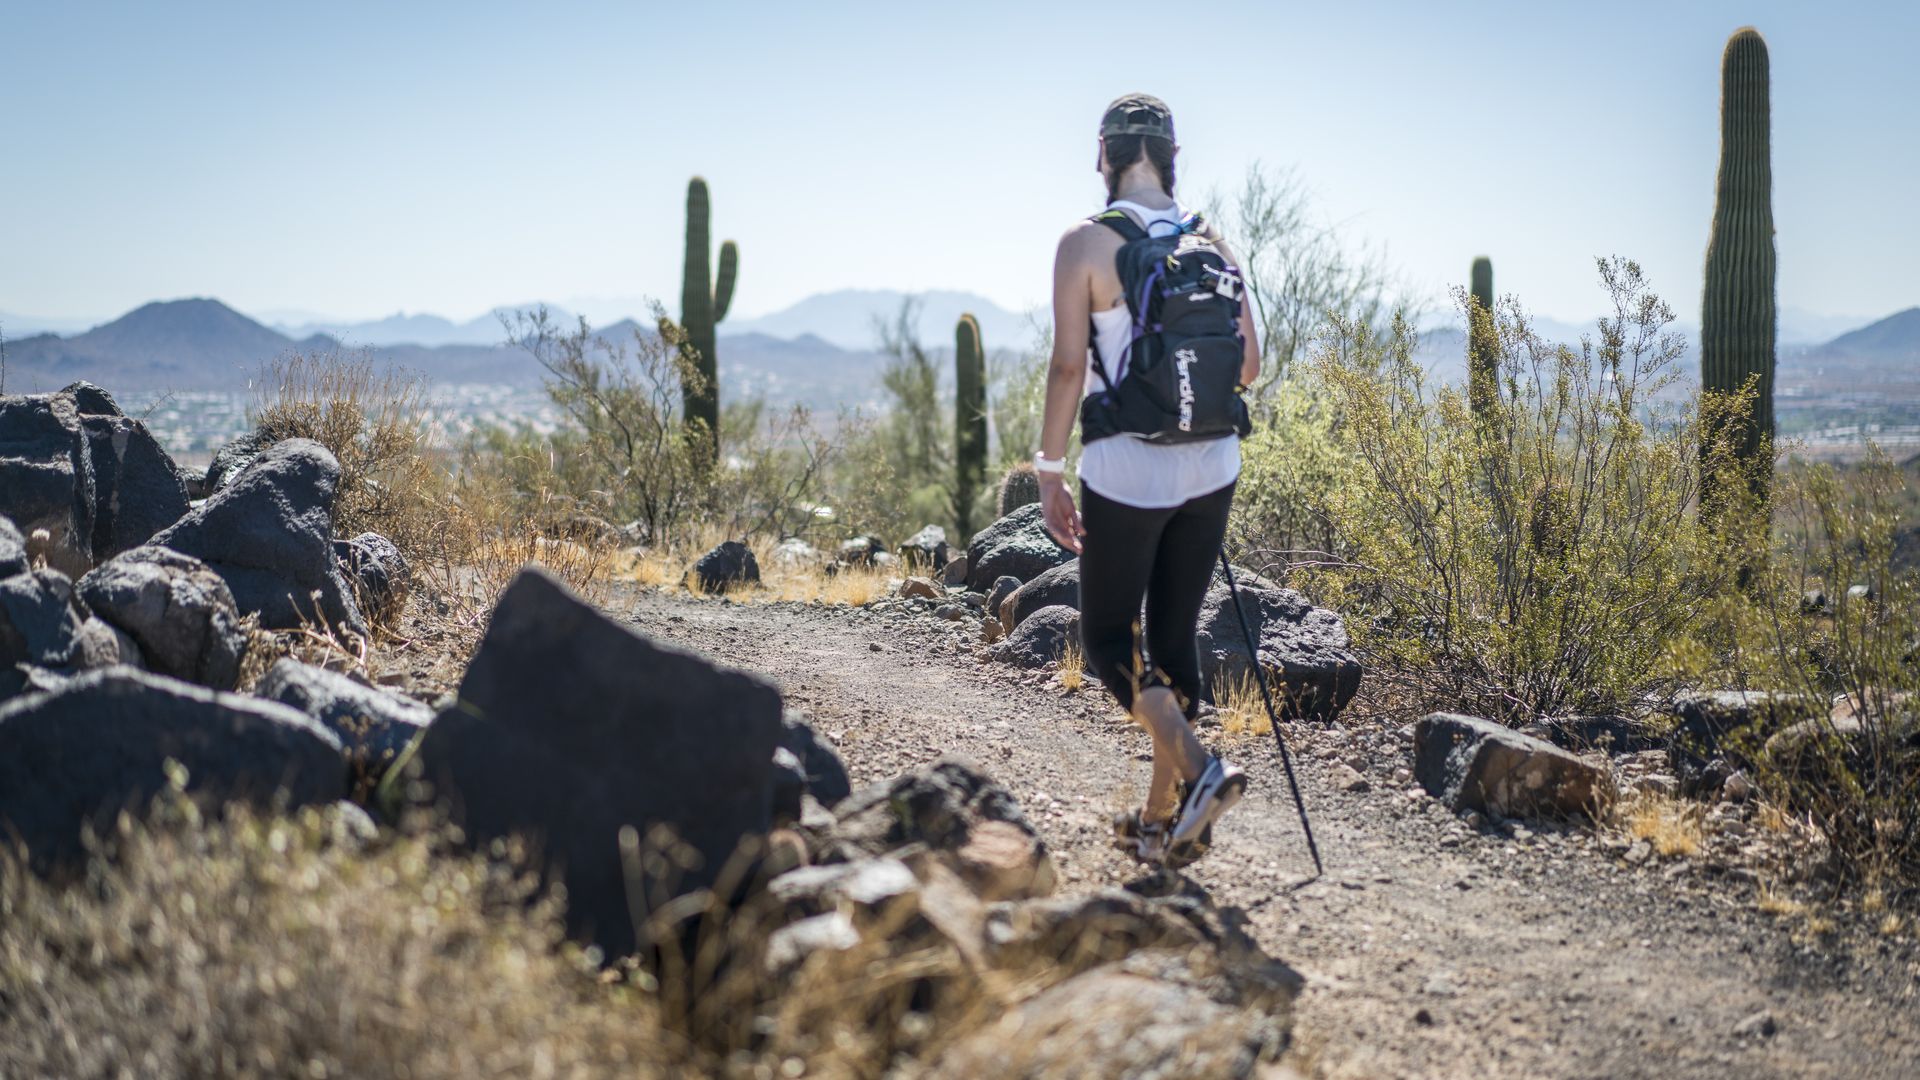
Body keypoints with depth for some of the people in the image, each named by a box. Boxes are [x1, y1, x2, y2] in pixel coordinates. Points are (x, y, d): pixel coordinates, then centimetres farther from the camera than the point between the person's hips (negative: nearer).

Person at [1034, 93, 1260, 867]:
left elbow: (1069, 367, -12)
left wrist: (1049, 472, -5)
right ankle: (1162, 818, 20)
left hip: (1126, 473, -5)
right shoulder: (1209, 242, 6)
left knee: (1108, 638, 7)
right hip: (1210, 470, 5)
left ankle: (1196, 770, -14)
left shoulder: (1086, 244, -8)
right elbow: (1247, 365, 7)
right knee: (1174, 636, 13)